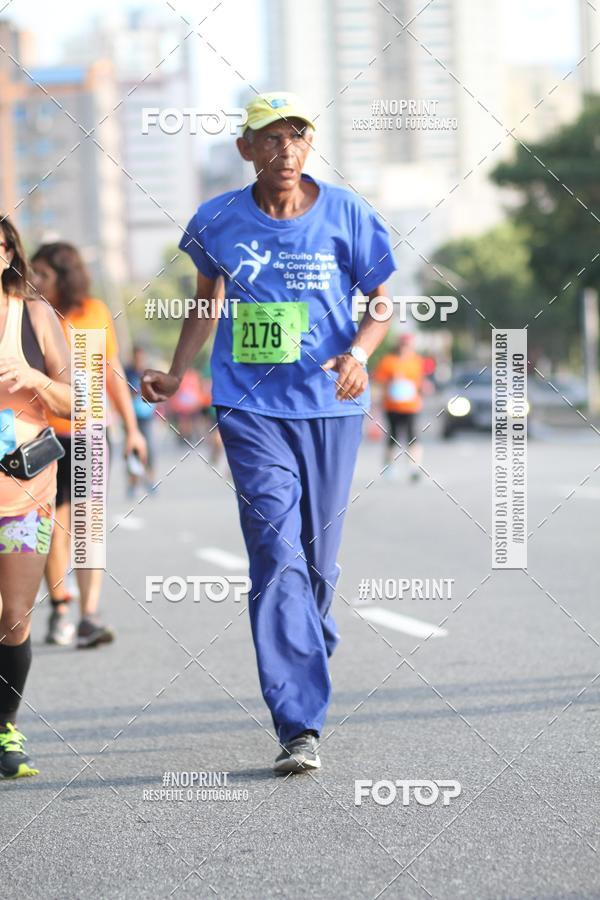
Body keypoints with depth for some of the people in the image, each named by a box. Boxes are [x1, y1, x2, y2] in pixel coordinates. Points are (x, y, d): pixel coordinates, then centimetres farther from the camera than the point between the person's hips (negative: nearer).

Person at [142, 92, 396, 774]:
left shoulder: (344, 213, -1)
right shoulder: (218, 221, 2)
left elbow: (382, 299, 7)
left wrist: (358, 352, -12)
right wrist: (174, 373, 9)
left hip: (330, 407, 1)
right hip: (251, 410, -1)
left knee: (318, 561, 8)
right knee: (278, 558, -13)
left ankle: (308, 659, 37)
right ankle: (299, 727, -17)